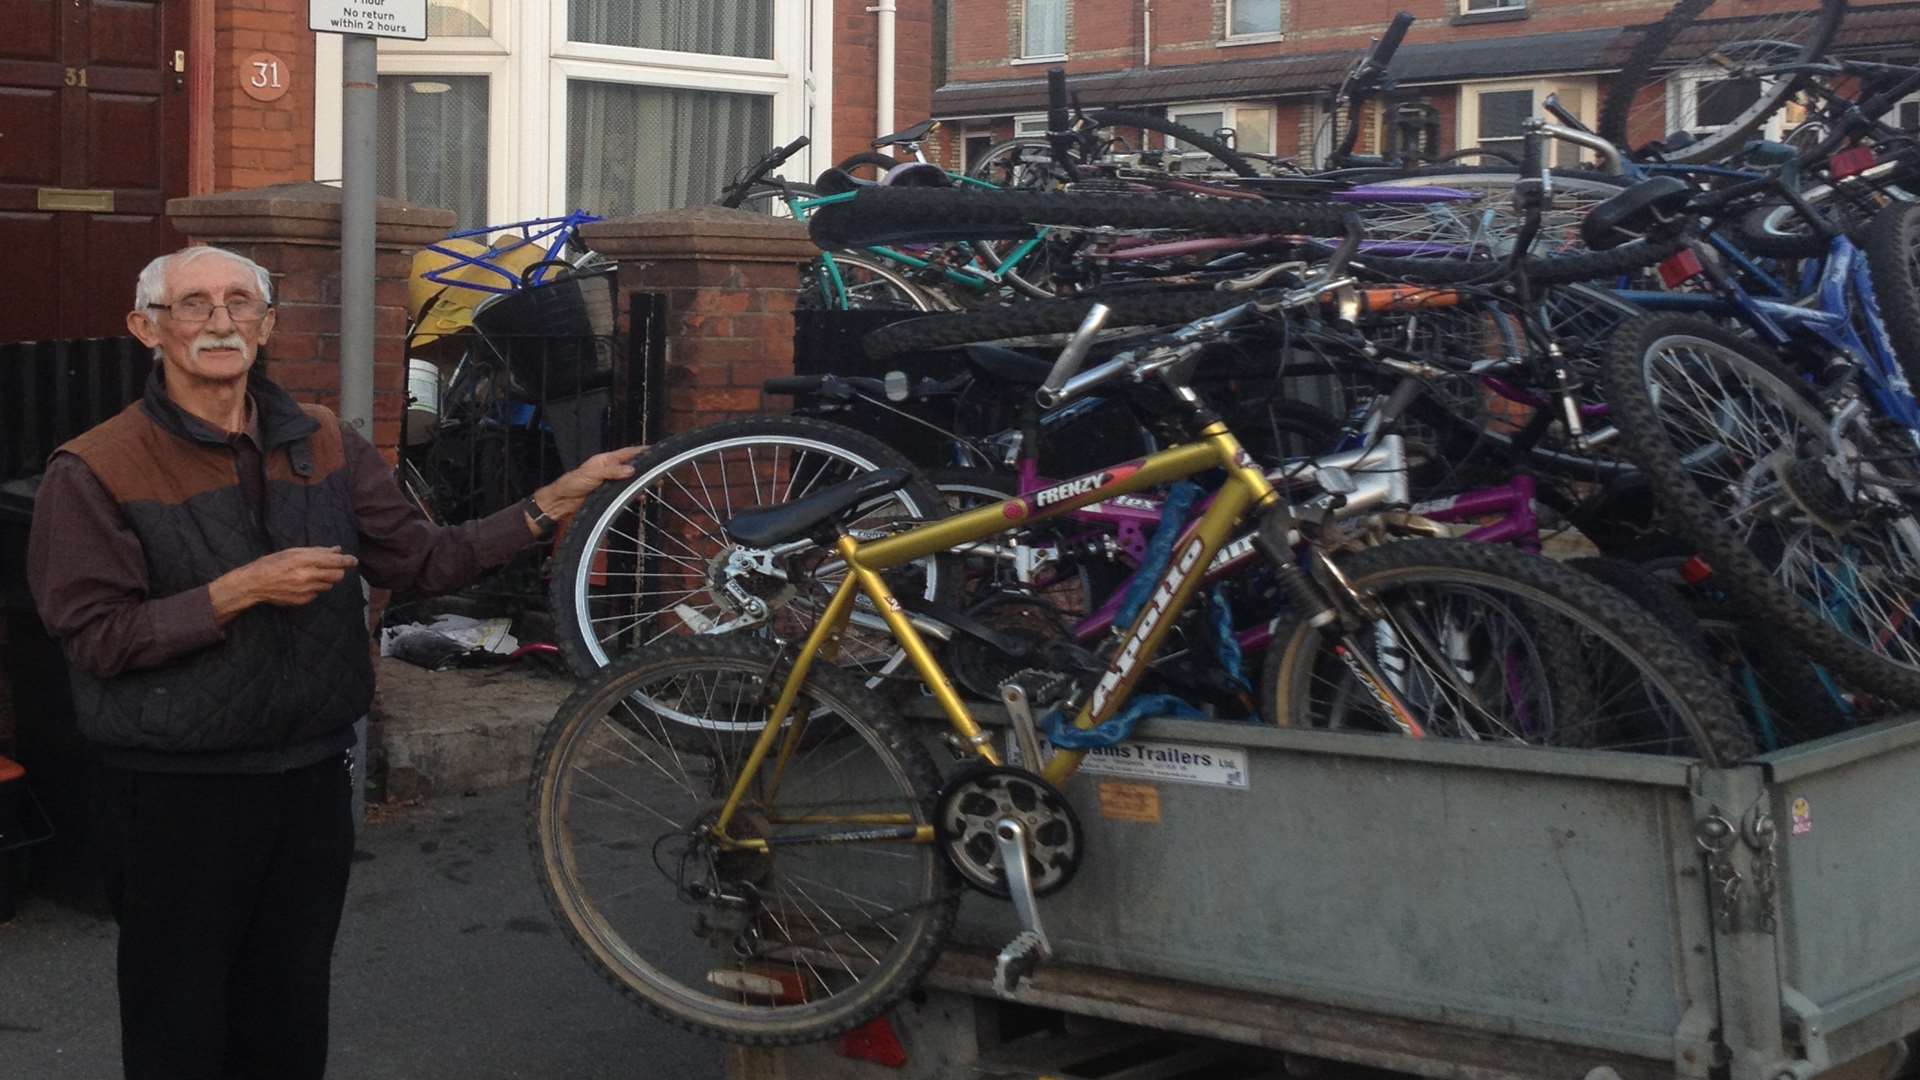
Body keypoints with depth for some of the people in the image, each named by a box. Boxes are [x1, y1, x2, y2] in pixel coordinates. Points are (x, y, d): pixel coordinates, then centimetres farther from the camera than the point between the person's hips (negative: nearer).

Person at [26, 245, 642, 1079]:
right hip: (175, 797, -4)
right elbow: (92, 636, -15)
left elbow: (422, 561, 6)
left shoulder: (325, 446, 6)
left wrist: (549, 506, -3)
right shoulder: (95, 472, -10)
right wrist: (238, 592, -22)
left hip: (311, 781, 5)